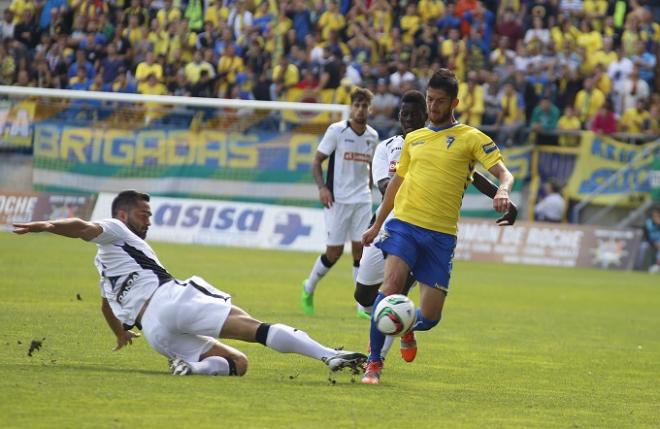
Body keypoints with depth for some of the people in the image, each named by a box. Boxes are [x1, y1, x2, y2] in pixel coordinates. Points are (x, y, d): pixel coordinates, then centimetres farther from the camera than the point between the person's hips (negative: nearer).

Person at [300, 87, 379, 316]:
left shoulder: (372, 136, 8)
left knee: (360, 249, -2)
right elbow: (317, 161, -4)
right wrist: (322, 187, -18)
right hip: (338, 199, -4)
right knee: (334, 251, -4)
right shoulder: (337, 130, -6)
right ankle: (309, 288, 21)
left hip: (362, 200, 4)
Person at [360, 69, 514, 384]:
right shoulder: (413, 139, 16)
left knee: (429, 317, -4)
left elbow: (503, 173, -4)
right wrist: (377, 225, 29)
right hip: (404, 223, 2)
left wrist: (502, 191, -28)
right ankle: (374, 361, -15)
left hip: (441, 234, -2)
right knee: (393, 282, -25)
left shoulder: (471, 138, 4)